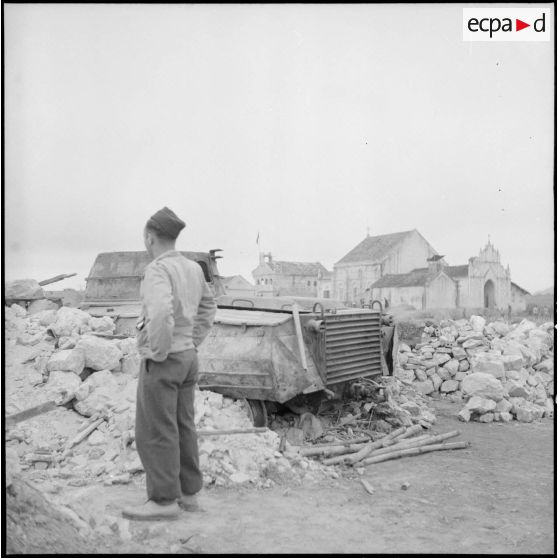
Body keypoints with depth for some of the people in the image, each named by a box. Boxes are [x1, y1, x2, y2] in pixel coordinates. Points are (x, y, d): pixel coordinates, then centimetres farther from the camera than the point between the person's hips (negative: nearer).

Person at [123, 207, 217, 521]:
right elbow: (208, 307, 20)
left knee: (154, 433, 0)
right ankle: (187, 493, 19)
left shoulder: (158, 270, -19)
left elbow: (161, 312, -36)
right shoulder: (193, 268, 9)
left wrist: (159, 352, -21)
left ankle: (164, 501, 7)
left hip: (162, 362, -8)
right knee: (182, 428, 13)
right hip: (186, 359, 9)